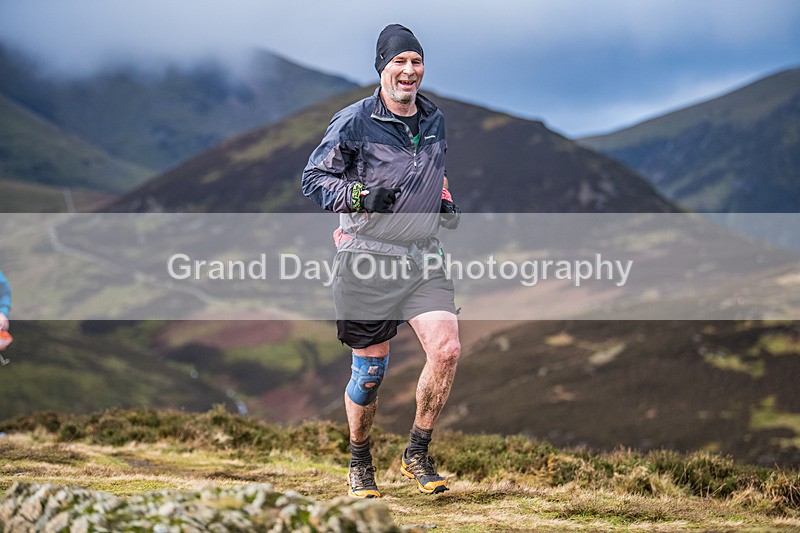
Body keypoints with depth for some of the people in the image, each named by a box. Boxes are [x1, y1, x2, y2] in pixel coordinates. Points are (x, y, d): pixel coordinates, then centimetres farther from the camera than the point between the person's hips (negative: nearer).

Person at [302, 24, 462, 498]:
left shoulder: (435, 120, 12)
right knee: (370, 370, 1)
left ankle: (417, 454, 5)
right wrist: (359, 196, -18)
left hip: (424, 258, 4)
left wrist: (446, 202, 12)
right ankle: (360, 462, 24)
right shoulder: (355, 121, -6)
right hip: (369, 261, -4)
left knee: (447, 350, -13)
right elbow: (313, 178, -3)